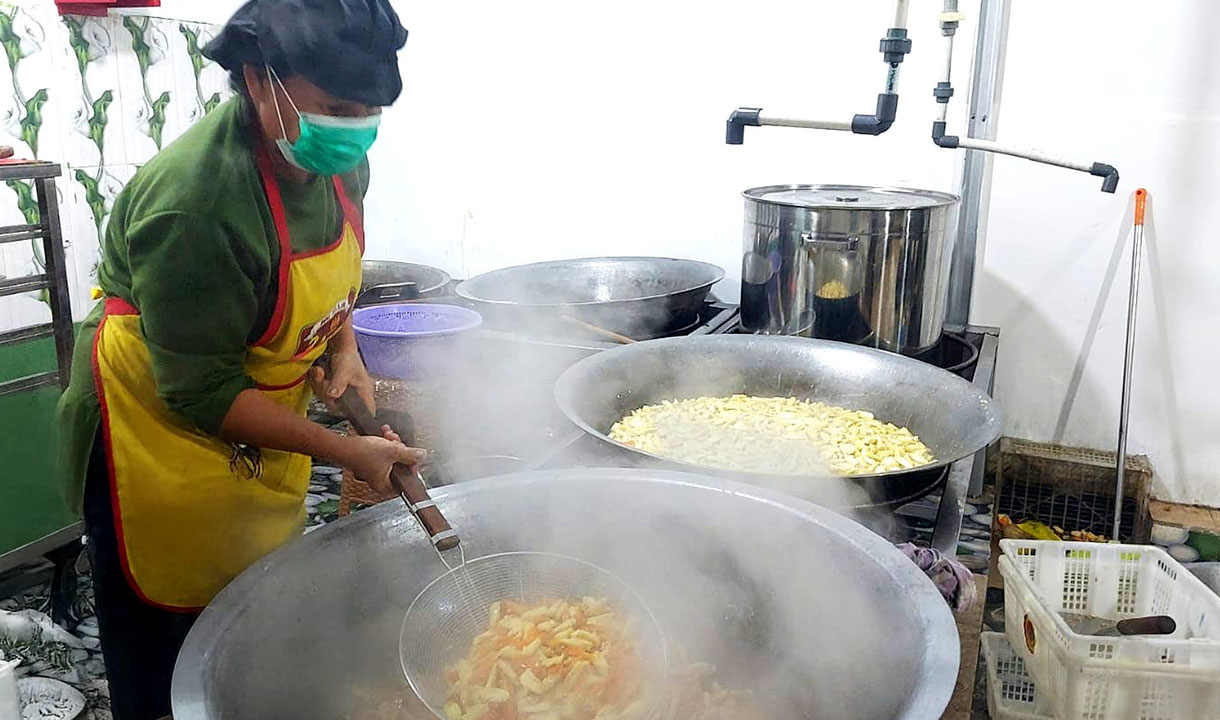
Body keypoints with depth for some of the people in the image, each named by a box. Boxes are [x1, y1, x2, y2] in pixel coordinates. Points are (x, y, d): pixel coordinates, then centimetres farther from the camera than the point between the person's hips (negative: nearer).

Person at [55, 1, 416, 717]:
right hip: (163, 426, -7)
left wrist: (344, 346, -5)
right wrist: (346, 451, -25)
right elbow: (201, 394, -27)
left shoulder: (339, 160, -10)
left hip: (267, 407, 7)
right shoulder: (193, 205, -35)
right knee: (167, 644, 11)